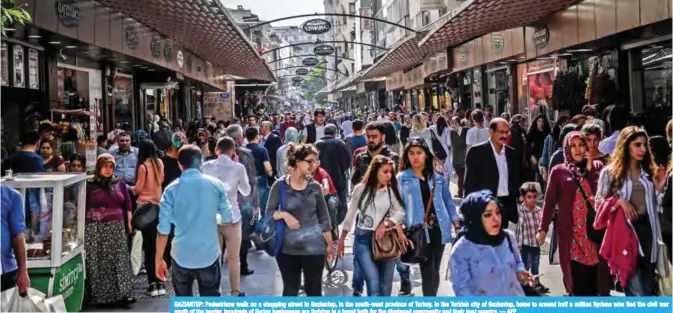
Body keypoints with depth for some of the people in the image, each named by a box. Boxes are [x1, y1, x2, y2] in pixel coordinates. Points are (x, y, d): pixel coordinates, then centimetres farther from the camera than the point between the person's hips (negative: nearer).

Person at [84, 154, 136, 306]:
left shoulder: (120, 182, 8)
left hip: (117, 228, 3)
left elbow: (127, 204, 13)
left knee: (120, 260, 0)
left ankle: (123, 293, 1)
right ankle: (98, 296, 9)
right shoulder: (89, 184, -3)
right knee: (98, 263, 1)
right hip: (95, 228, -3)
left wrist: (129, 222, 7)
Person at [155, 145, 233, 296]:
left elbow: (163, 229, -8)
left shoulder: (171, 189, -5)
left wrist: (159, 259, 1)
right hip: (209, 255, 0)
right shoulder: (216, 184, -3)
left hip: (181, 256, 0)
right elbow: (227, 218, 3)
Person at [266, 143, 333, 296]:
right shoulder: (280, 185, -4)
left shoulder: (315, 187, 2)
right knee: (290, 289, 10)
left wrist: (329, 244, 6)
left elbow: (324, 217, 7)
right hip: (288, 247, -1)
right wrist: (283, 214, -20)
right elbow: (269, 212, 0)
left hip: (313, 247, 1)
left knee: (314, 290, 4)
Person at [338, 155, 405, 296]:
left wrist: (385, 224, -19)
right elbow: (350, 216, 7)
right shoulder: (361, 189, -2)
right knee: (374, 283, -15)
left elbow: (400, 213, -1)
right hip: (364, 239, -2)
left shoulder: (392, 190, 1)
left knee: (386, 285, 8)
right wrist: (341, 240, 11)